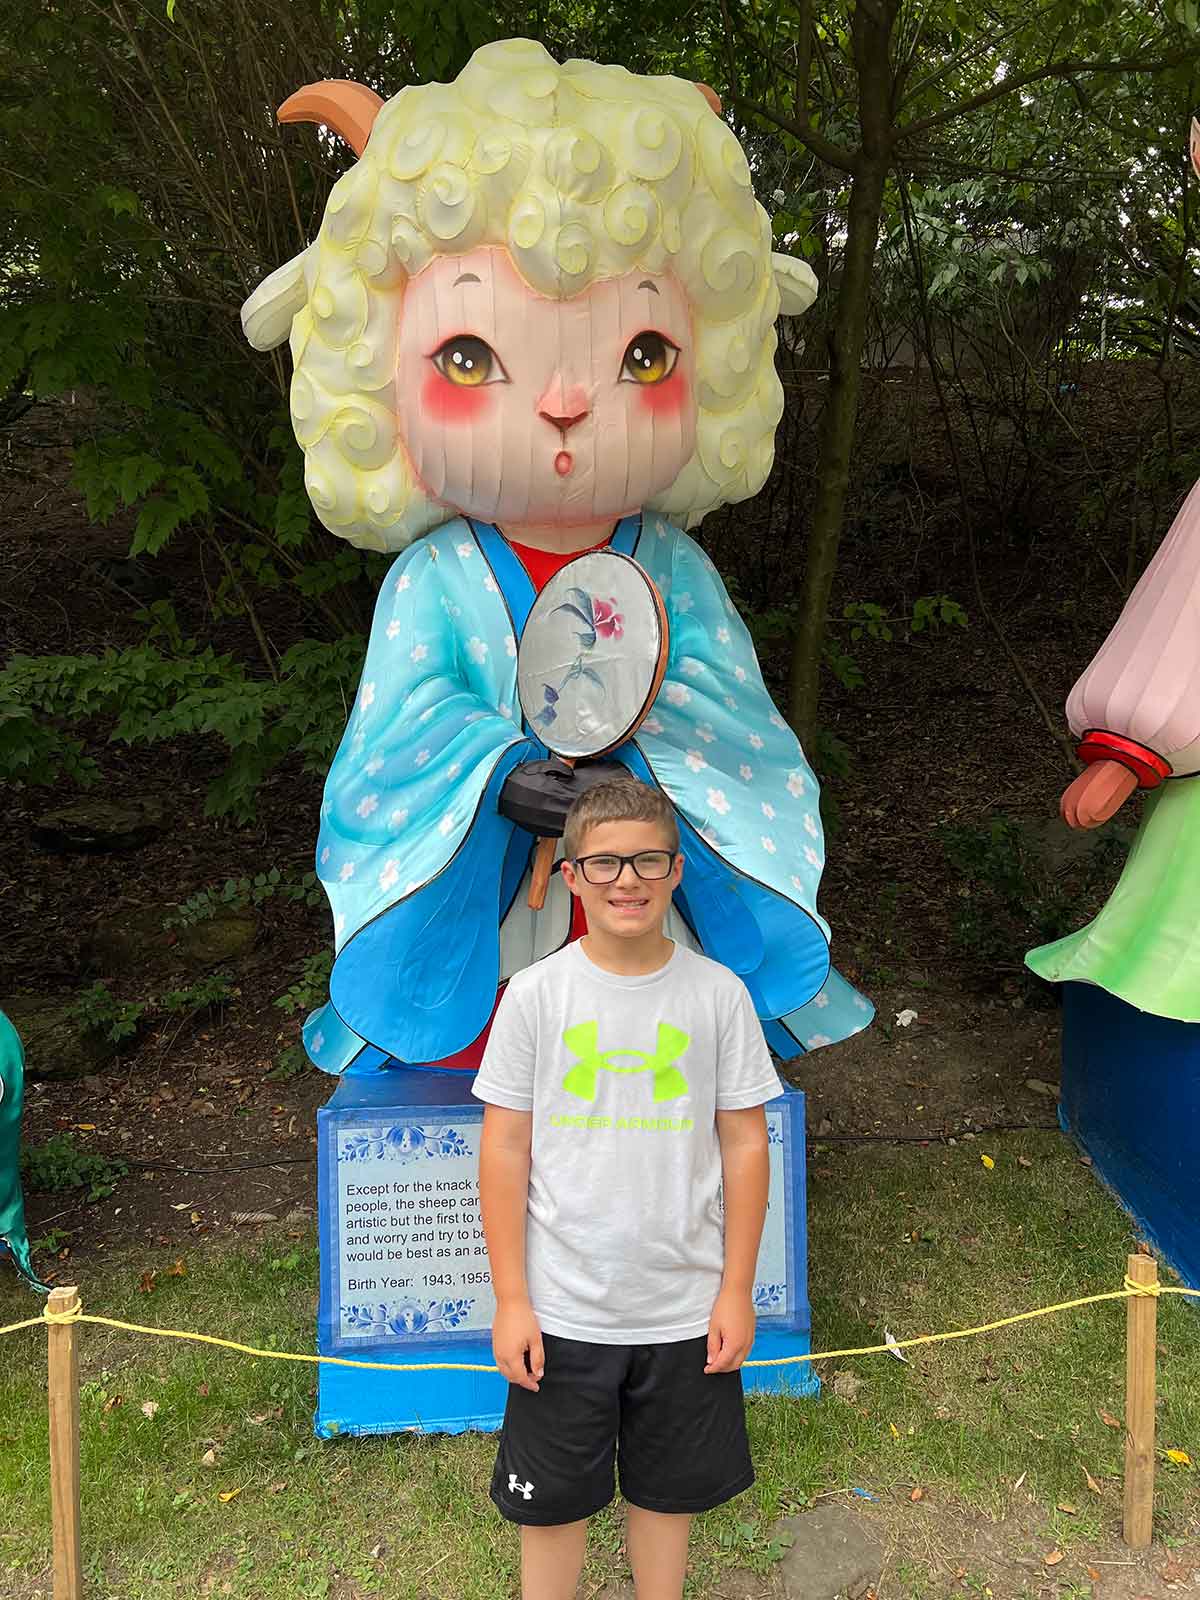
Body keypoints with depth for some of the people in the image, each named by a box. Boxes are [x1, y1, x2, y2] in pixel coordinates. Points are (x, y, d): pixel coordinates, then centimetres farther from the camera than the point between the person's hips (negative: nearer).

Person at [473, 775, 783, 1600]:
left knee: (666, 1493, 19)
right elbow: (504, 1149, -4)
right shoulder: (536, 992, -8)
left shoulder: (719, 993, -6)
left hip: (684, 1308, 1)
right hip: (562, 1308, 0)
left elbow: (744, 1144, -1)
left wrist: (737, 1290, -1)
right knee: (552, 1501, 15)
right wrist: (510, 1300, -4)